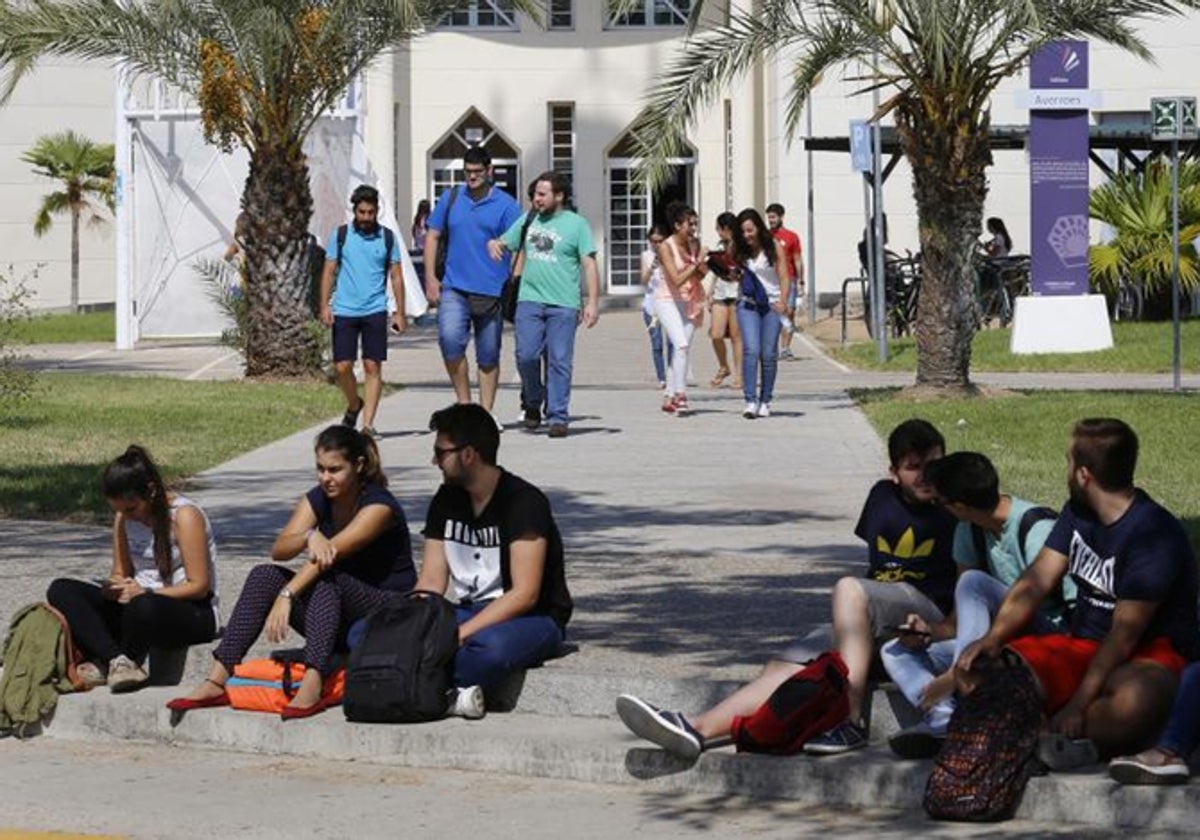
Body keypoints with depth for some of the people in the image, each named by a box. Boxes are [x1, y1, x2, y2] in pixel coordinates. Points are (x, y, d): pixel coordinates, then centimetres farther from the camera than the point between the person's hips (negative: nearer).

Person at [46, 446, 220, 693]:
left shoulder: (184, 515, -13)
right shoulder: (124, 518, 6)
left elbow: (199, 586, -15)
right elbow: (121, 573, 12)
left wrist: (145, 594, -24)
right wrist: (113, 587, -13)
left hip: (194, 612, -7)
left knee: (144, 608, -44)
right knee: (61, 590, -12)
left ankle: (105, 665, -17)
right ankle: (116, 660, -31)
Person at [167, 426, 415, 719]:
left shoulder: (379, 505, -15)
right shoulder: (317, 500, 4)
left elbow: (331, 553, -29)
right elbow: (279, 550, -13)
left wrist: (287, 596, -40)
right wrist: (309, 536, -35)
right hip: (338, 625, 6)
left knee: (326, 578, -34)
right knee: (265, 575, -15)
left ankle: (312, 687, -51)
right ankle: (217, 681, -27)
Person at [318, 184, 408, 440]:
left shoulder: (387, 237, 5)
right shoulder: (340, 235, 3)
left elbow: (396, 276, 8)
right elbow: (329, 272, 6)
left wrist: (400, 312, 4)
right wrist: (325, 305, -3)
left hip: (375, 311, 0)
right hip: (344, 310, 0)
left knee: (373, 367, -3)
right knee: (342, 366, -3)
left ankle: (368, 423, -2)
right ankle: (354, 404, 25)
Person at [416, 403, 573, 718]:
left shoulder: (523, 501, -14)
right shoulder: (447, 500, 8)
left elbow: (525, 595, -21)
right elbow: (431, 583, 6)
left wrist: (460, 634, -27)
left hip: (533, 620, -7)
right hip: (470, 613, 7)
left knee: (491, 647, -44)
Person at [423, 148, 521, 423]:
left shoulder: (506, 205, 1)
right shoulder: (450, 198, 9)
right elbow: (433, 237, 14)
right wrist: (430, 277, 4)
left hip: (491, 292, -1)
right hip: (454, 288, 1)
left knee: (488, 356, 6)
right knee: (450, 339, -21)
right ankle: (463, 401, -6)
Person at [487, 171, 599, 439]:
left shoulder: (576, 224, 3)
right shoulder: (527, 221, 14)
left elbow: (589, 265, 0)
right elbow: (504, 243, 26)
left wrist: (593, 302, -8)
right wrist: (492, 244, 0)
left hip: (563, 304, -3)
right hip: (529, 299, 3)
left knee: (559, 361, -2)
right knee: (526, 355, -6)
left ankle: (558, 417, 3)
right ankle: (532, 404, 17)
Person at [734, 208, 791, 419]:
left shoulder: (774, 247, -3)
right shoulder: (739, 250, 3)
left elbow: (784, 277, -5)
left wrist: (783, 302, -18)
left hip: (772, 304, -1)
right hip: (748, 304, 1)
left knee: (769, 354, 1)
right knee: (751, 350, -15)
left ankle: (765, 401, 13)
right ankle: (750, 401, -17)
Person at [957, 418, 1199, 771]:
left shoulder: (1153, 533, -18)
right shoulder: (1078, 512, 9)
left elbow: (1125, 632, -22)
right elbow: (1035, 583, 3)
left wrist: (1079, 705, -27)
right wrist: (993, 639, -15)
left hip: (1150, 655, -8)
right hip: (1083, 647, 8)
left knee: (1134, 701, -44)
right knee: (979, 670, -16)